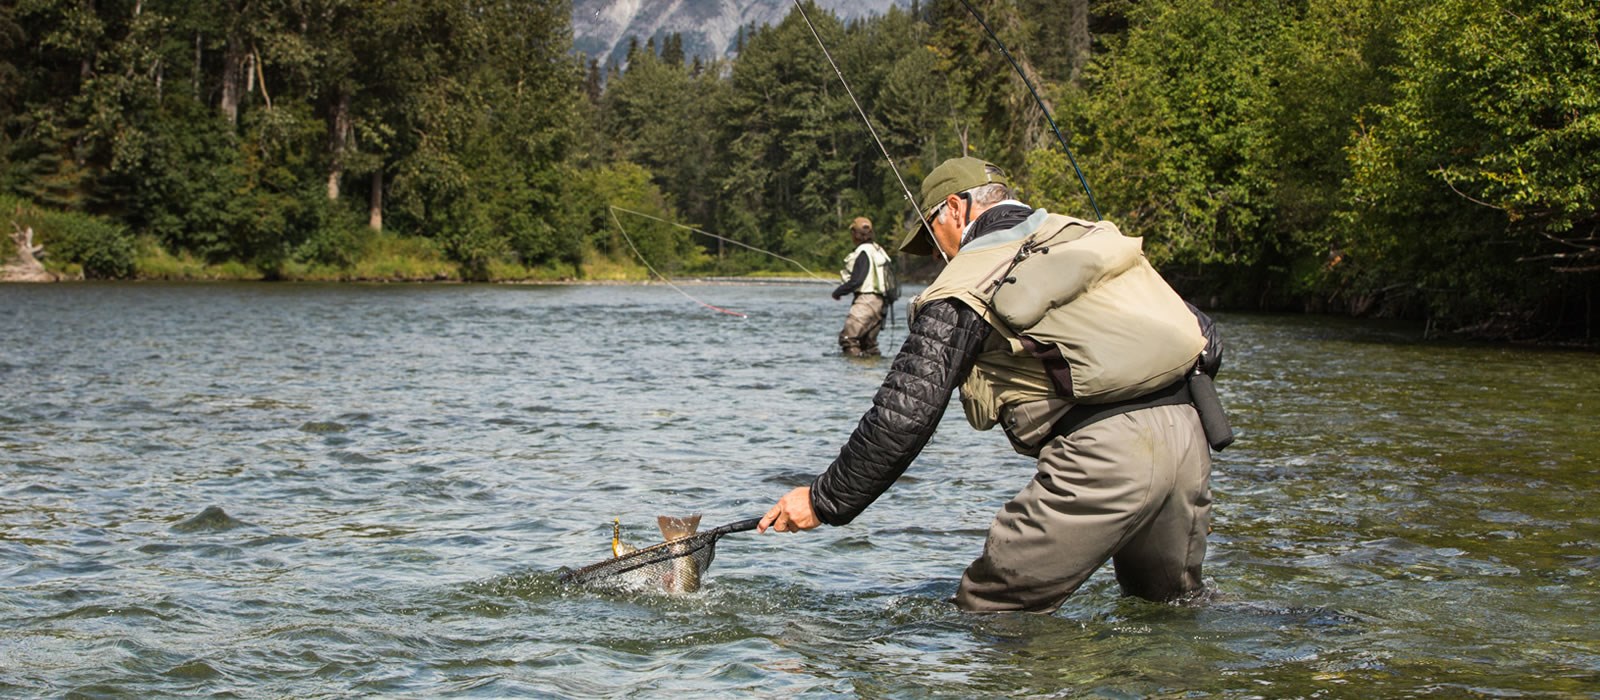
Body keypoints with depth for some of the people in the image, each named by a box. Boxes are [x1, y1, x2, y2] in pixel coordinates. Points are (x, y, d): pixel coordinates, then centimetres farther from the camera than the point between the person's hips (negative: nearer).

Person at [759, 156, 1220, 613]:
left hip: (1104, 455, -7)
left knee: (985, 614, 1)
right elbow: (1198, 329, 22)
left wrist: (824, 500, 4)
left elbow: (904, 414, -5)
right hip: (1185, 430, 7)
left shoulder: (966, 288, 1)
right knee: (1172, 605, 26)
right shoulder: (1089, 236, 20)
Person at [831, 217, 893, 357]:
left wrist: (838, 292, -5)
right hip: (879, 301, 10)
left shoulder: (863, 252, -13)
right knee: (868, 341, 16)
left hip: (866, 299, -10)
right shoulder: (877, 249, 15)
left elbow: (857, 280, -18)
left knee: (848, 337, -14)